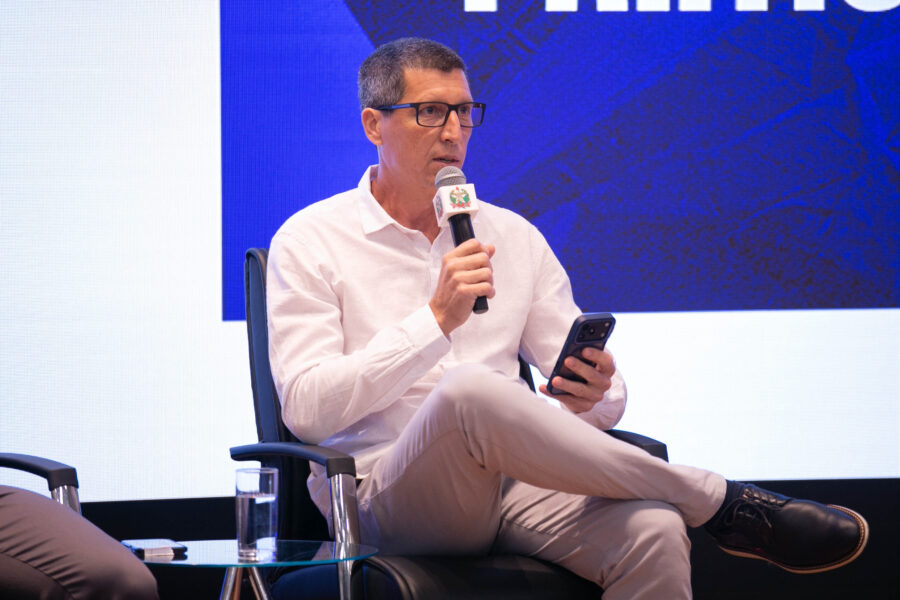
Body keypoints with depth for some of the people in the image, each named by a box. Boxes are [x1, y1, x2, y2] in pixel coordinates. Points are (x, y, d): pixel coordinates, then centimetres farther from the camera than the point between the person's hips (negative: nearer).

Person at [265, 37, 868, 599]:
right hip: (384, 496, -3)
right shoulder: (311, 241, 5)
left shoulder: (514, 237, 18)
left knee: (653, 531, -30)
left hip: (510, 488, 4)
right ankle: (724, 503, -23)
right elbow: (306, 408, -9)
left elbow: (606, 398, 18)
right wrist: (437, 320, -15)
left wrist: (593, 397, -8)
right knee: (469, 389, -37)